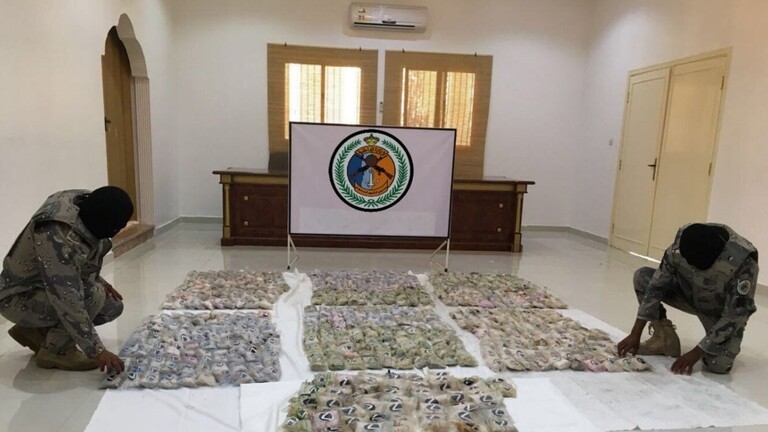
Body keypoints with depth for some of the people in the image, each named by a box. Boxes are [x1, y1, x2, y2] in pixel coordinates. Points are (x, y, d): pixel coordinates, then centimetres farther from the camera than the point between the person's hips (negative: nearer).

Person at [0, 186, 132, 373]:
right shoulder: (57, 240, -38)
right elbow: (68, 304, -38)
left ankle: (36, 331, 13)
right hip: (19, 298, -8)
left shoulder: (85, 207, -12)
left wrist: (99, 281, -3)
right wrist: (96, 351, -34)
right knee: (93, 295, -30)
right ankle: (54, 352, -6)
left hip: (53, 287, 9)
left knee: (113, 306, -1)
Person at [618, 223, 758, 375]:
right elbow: (657, 284, -20)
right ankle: (665, 337, -4)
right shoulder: (683, 240, -26)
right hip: (689, 294, 4)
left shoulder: (744, 261, -36)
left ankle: (729, 341, 11)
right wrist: (635, 334, -22)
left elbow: (735, 314, -29)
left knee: (718, 365, -27)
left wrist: (695, 353, -29)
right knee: (642, 276, -18)